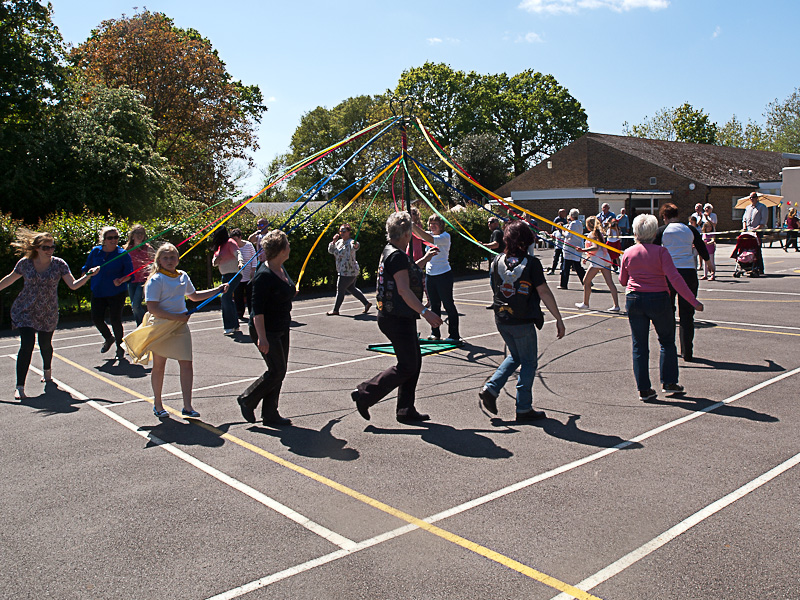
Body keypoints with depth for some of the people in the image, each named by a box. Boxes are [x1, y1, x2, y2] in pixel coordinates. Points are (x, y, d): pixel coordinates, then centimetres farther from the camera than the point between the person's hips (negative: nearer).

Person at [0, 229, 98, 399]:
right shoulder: (25, 263, -5)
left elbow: (73, 285, -12)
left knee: (45, 345, 13)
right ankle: (19, 387, -8)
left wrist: (88, 276, -27)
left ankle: (47, 371, 47)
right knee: (27, 345, -14)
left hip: (48, 314, 1)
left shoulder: (59, 264, -6)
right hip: (25, 312, -1)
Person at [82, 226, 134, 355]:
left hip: (117, 293, -3)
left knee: (115, 319, -3)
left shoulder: (123, 254, -5)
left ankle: (119, 345, 20)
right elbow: (87, 268, 18)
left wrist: (121, 280, -26)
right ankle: (109, 339, 31)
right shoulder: (95, 251, 4)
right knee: (96, 318, 1)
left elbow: (129, 273, -9)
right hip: (98, 292, 4)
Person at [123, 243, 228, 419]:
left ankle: (187, 406, 4)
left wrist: (217, 290, 23)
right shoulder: (156, 280, -11)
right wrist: (177, 317, -20)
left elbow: (194, 296, 26)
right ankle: (157, 404, 25)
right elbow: (152, 308, -18)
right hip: (160, 327, -5)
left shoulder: (183, 276, 9)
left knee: (186, 364, -3)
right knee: (159, 365, 9)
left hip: (181, 326, 5)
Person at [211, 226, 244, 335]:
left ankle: (230, 326, -13)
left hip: (234, 274, -10)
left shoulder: (230, 243, -10)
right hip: (225, 275, 10)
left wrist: (240, 261, -44)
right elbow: (214, 261, 19)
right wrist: (215, 261, -4)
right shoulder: (219, 246, 15)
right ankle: (235, 325, 18)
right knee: (227, 299, 10)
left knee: (225, 297, -17)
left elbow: (237, 252, -25)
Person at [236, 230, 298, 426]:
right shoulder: (264, 275, -22)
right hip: (267, 331, -9)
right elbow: (257, 309, -24)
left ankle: (270, 415, 20)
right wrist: (262, 337, -26)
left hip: (282, 329, 9)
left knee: (279, 371, 11)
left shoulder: (281, 268, 6)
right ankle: (247, 400, 17)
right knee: (277, 371, -4)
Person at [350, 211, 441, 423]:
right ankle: (364, 394, 1)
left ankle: (406, 411, 21)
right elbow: (403, 289, -26)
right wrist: (425, 311, -29)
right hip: (397, 319, -11)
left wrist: (424, 259, 34)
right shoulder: (398, 255, -19)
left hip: (400, 318, 11)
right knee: (407, 366, -5)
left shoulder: (390, 252, 14)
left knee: (414, 362, 14)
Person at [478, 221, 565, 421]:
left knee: (515, 357, 24)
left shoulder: (497, 261, 0)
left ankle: (490, 389, 11)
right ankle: (523, 409, 13)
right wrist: (559, 319, -6)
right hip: (523, 322, -5)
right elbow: (544, 293, -13)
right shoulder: (531, 263, -14)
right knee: (529, 362, 9)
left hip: (501, 320, 5)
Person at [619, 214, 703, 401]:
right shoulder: (661, 251, -7)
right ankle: (669, 382, 16)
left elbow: (622, 280, 10)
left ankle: (643, 389, 8)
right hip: (659, 300, -2)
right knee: (667, 341, 15)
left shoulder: (628, 253, 2)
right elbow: (675, 278, -15)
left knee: (639, 345, 8)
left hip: (634, 300, 2)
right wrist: (693, 301, -13)